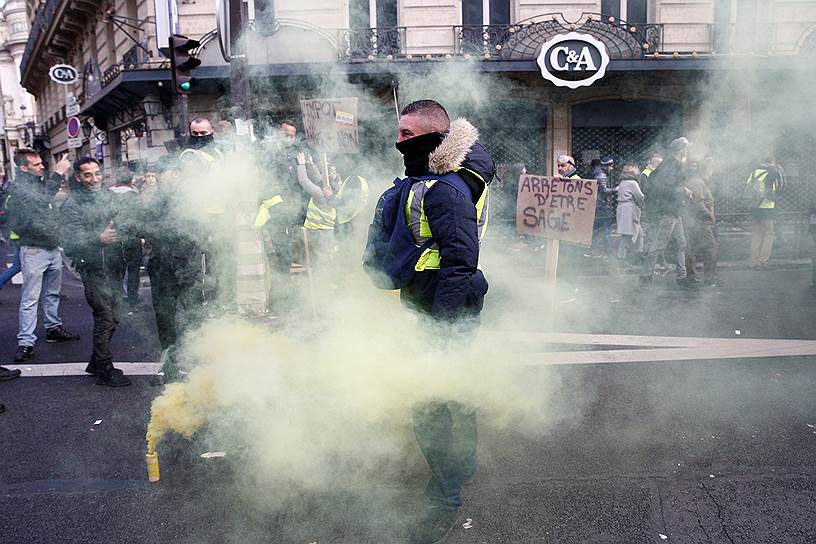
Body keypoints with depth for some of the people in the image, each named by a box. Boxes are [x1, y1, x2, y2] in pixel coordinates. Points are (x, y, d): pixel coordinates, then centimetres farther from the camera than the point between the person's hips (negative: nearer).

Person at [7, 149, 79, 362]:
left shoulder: (41, 182, 11)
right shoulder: (18, 187, -12)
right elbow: (40, 200, -28)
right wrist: (57, 174, -27)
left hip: (53, 247, 8)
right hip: (34, 250, -8)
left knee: (53, 293, 18)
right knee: (30, 298, -5)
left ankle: (54, 328, 30)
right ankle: (25, 341, -2)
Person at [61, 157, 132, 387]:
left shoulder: (110, 196, 11)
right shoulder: (72, 205, -8)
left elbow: (123, 225, 23)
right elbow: (71, 243, -16)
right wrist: (99, 239, -31)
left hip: (115, 266, 7)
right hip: (94, 270, -7)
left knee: (112, 317, 12)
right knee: (105, 318, -6)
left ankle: (96, 363, 27)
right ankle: (105, 371, 6)